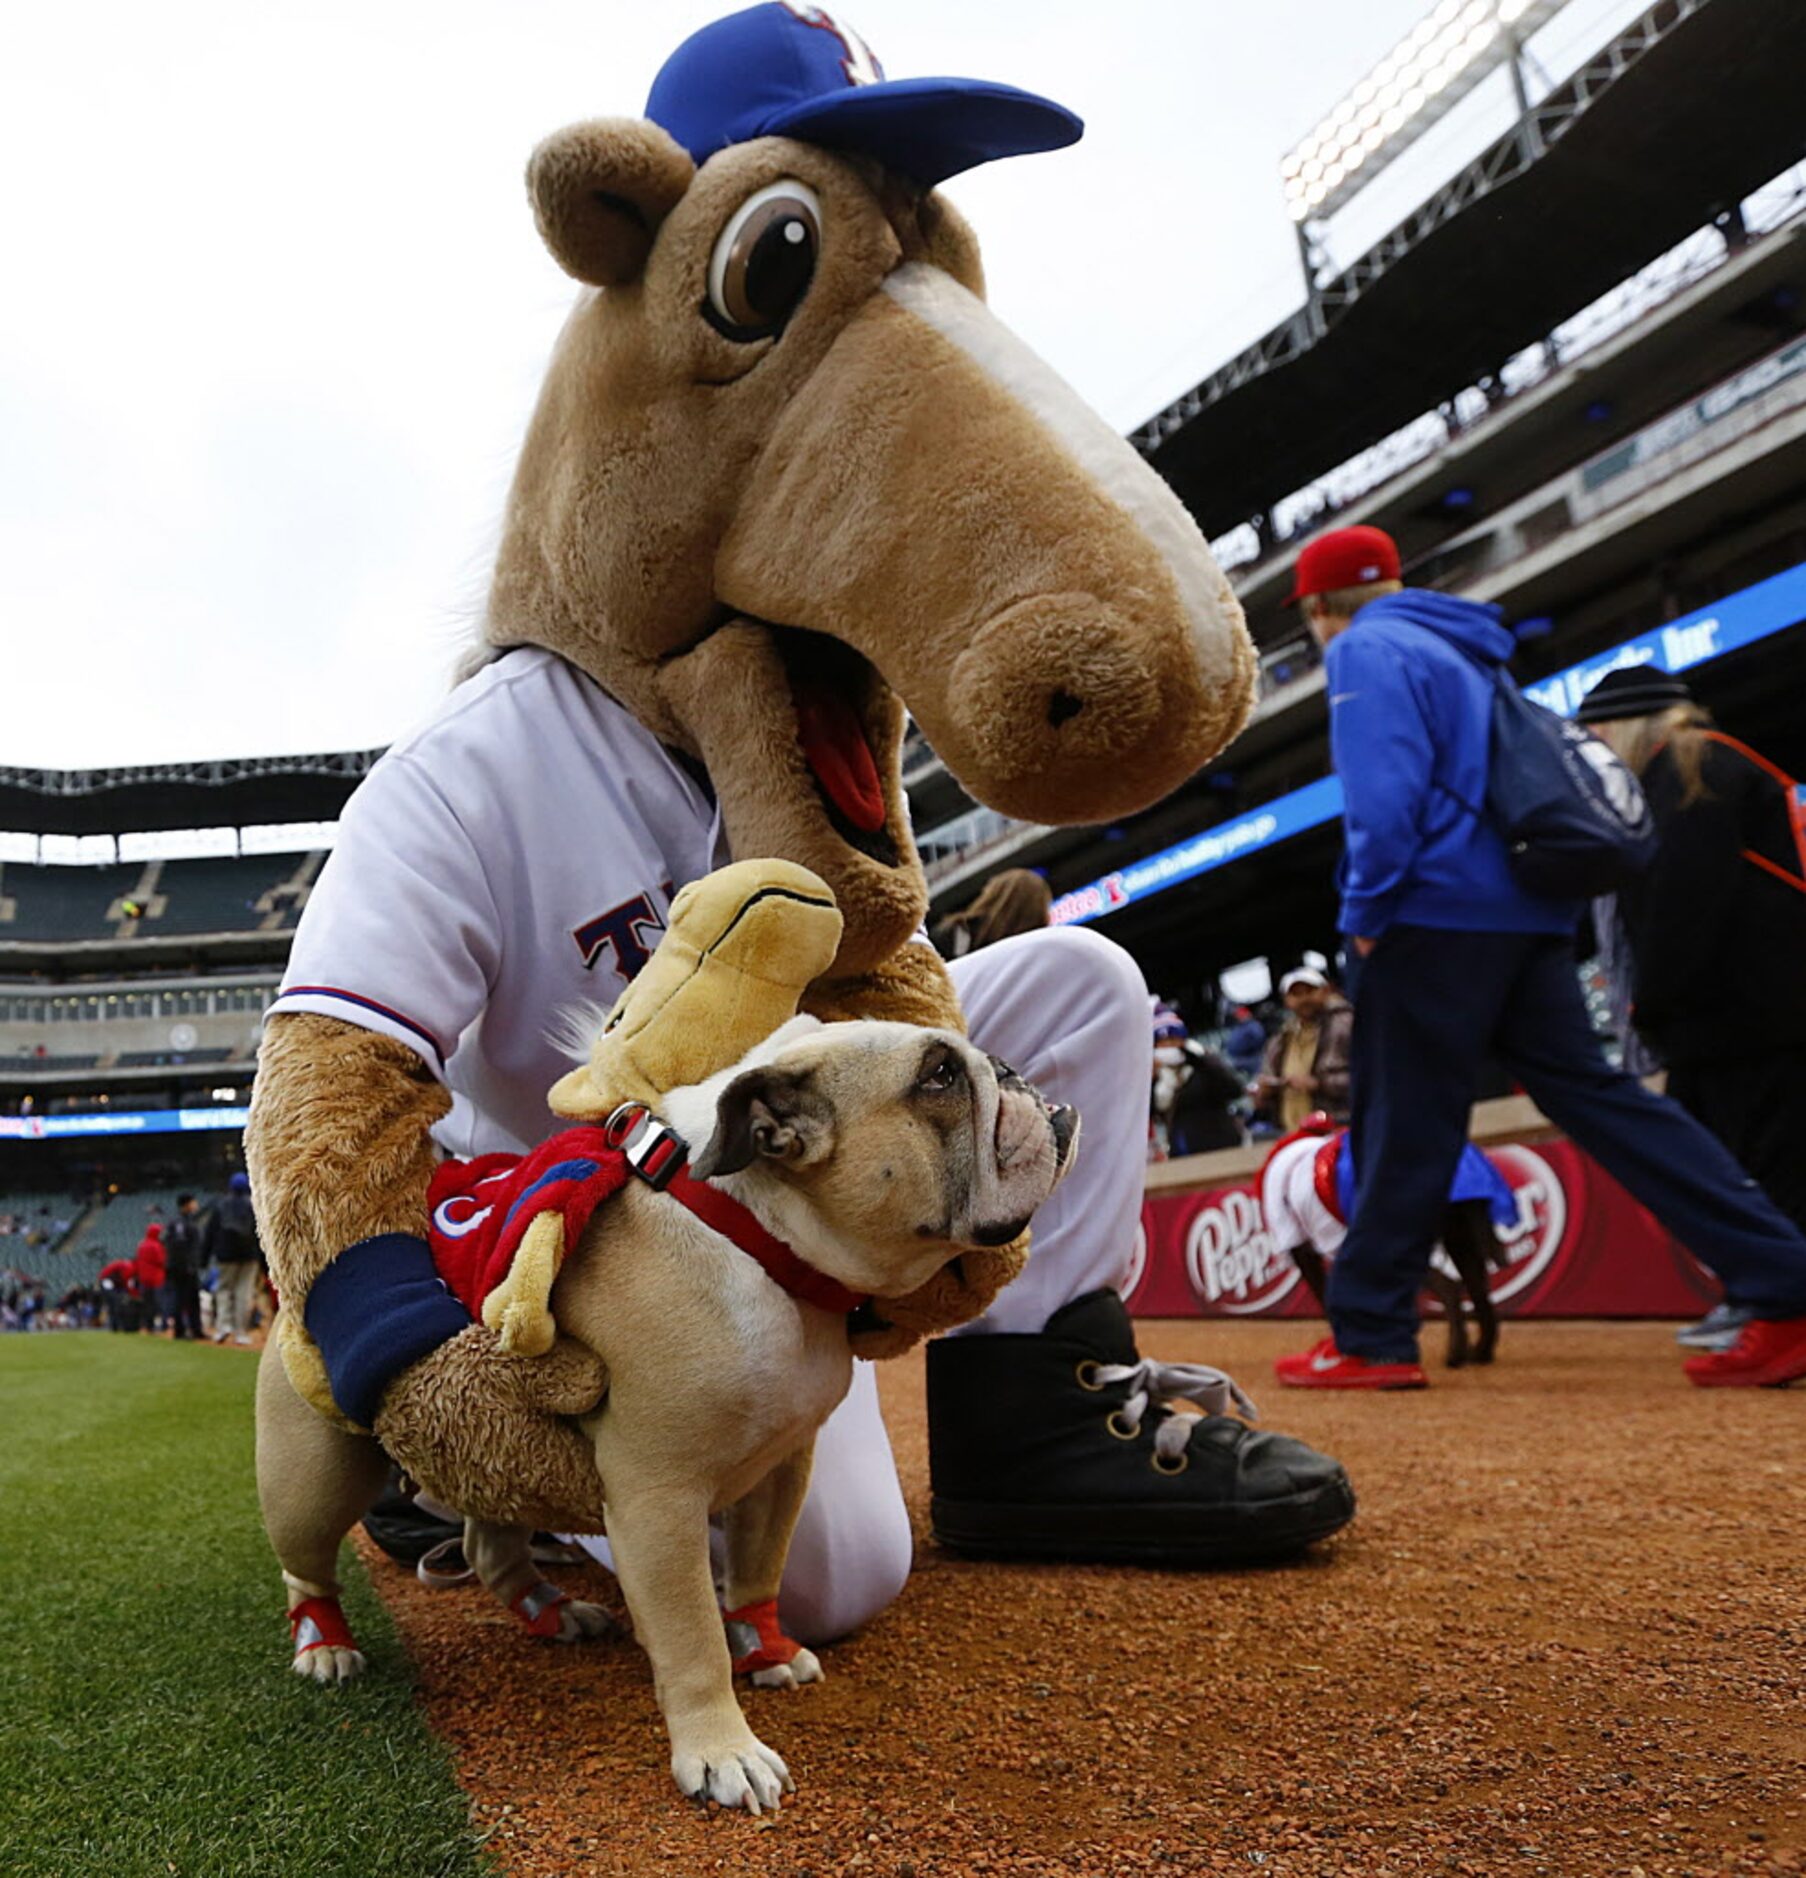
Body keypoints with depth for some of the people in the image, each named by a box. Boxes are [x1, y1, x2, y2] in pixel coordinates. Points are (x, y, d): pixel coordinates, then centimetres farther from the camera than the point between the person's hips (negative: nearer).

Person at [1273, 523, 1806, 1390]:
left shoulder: (1366, 649, -3)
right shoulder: (1462, 650, 25)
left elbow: (1384, 792, -16)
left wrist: (1363, 910, -11)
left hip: (1436, 911, -8)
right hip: (1528, 912, 8)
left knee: (1402, 1128, -3)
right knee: (1594, 1092, 6)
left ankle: (1371, 1339, 5)